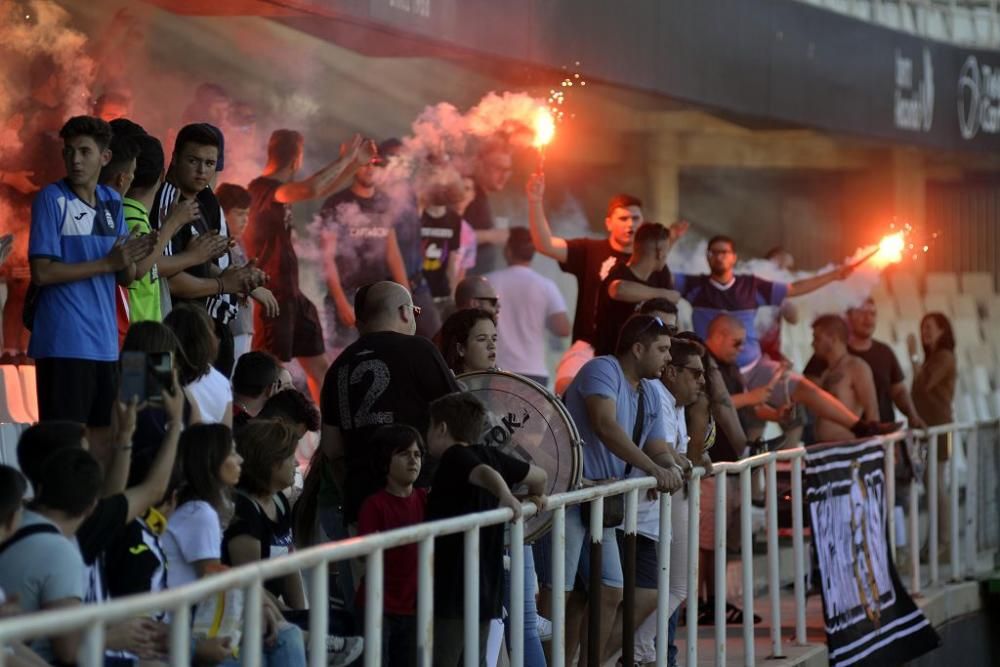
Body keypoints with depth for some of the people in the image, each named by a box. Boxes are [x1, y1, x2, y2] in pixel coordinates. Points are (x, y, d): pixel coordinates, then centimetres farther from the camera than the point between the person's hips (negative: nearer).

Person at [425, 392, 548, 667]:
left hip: (451, 590, -8)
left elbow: (485, 473, -28)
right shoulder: (490, 455, 12)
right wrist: (536, 496, 36)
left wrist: (507, 498, -39)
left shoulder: (455, 457, -9)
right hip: (485, 591, 8)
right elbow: (540, 475, 19)